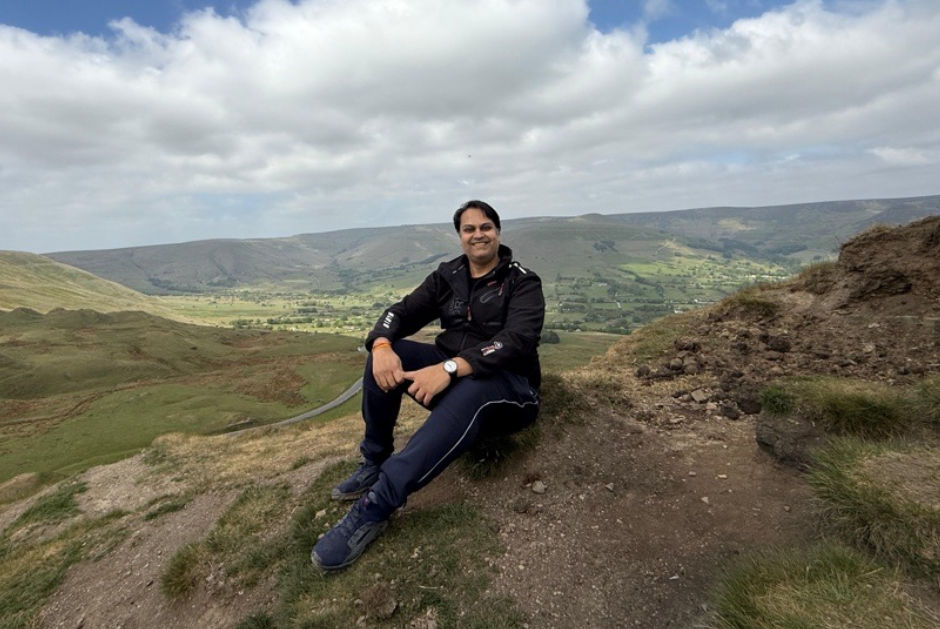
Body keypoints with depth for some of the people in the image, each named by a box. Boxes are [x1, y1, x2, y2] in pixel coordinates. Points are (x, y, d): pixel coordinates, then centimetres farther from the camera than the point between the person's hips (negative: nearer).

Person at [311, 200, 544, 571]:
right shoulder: (447, 276, 9)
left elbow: (517, 340, -23)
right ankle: (374, 464, -8)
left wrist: (450, 368, -38)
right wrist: (382, 345, -24)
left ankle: (377, 504, -39)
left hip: (507, 387, -4)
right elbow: (402, 312, 1)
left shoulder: (523, 282, -5)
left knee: (473, 386, -39)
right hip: (450, 375, 5)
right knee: (389, 352, -19)